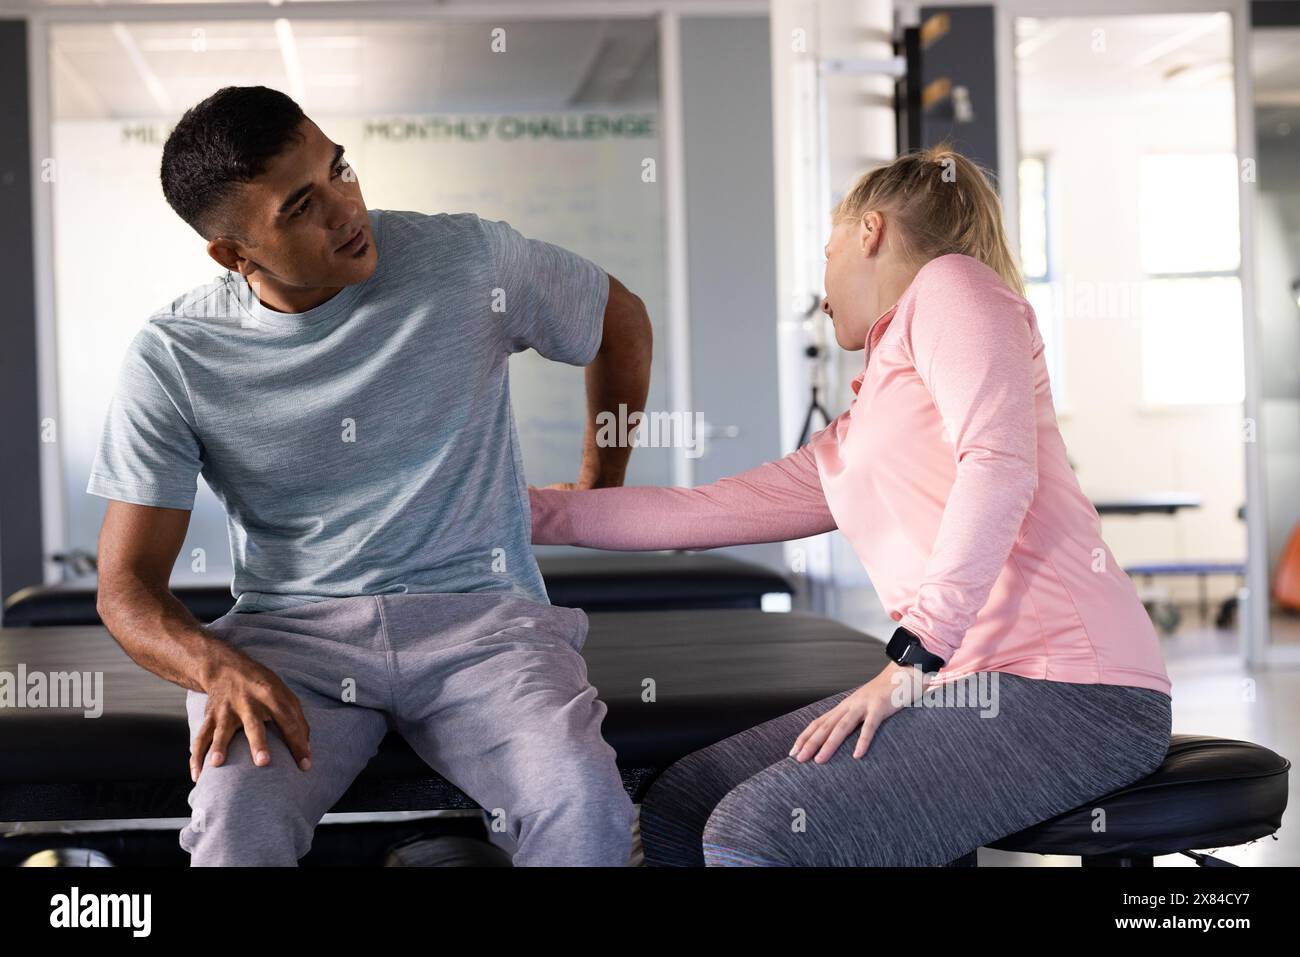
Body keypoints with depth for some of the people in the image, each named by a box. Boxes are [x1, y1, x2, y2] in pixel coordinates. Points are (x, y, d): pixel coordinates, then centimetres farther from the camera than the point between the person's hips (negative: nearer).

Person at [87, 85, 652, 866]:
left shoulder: (468, 261, -2)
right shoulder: (174, 358, -3)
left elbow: (621, 319, 19)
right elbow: (127, 586, -1)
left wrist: (598, 494, 24)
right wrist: (217, 664, -24)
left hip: (480, 613, 0)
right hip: (291, 630, 0)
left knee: (585, 808, -31)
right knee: (234, 826, -33)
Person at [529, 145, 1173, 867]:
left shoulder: (948, 282, 1)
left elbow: (999, 467, -14)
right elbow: (711, 509, 28)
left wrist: (915, 660, -18)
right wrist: (536, 510, 30)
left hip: (1068, 690, -8)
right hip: (972, 684, 8)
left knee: (754, 833, -23)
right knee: (677, 809, 3)